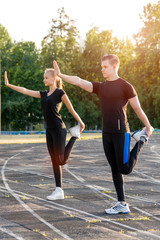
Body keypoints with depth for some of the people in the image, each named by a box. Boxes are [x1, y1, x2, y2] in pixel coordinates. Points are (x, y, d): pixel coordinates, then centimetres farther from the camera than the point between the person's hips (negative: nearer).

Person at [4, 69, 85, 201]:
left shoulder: (60, 92, -6)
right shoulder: (44, 94, 14)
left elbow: (71, 109, -3)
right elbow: (25, 91, 12)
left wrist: (81, 123, 2)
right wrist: (8, 84, 8)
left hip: (59, 130, -7)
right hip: (49, 130, 7)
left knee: (61, 160, -4)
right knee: (54, 161, 6)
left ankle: (75, 135, 15)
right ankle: (59, 191, 9)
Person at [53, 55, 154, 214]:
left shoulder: (125, 86, -5)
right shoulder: (100, 87, 12)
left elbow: (138, 109, 0)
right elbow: (79, 82, 2)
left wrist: (148, 127, 7)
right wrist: (60, 75, -9)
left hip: (121, 133, -6)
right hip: (106, 134, 6)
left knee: (125, 169, -4)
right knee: (115, 170, 8)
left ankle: (141, 140, 18)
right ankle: (122, 204, 14)